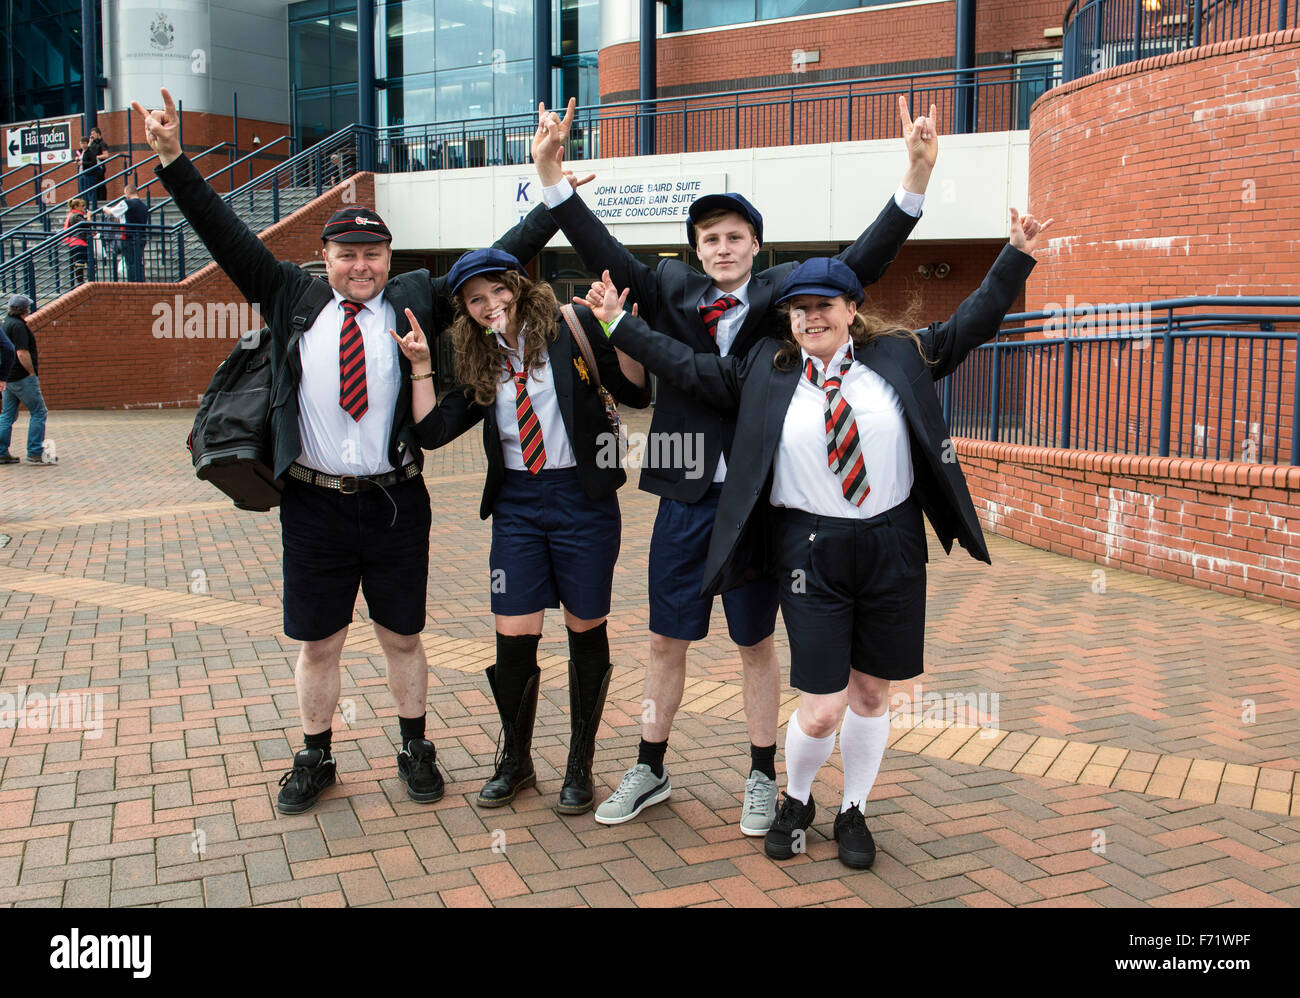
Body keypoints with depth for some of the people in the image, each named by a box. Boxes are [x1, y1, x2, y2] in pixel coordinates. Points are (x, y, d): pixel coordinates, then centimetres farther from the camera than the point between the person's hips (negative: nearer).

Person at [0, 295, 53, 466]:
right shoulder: (19, 325, -15)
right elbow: (22, 352, -22)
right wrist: (32, 373, -13)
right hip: (22, 378, -10)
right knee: (38, 412, -4)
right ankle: (35, 453, -7)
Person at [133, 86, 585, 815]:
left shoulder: (415, 301, 3)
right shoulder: (292, 298, 5)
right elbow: (225, 232, 4)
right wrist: (172, 159, -1)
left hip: (396, 503, 0)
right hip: (314, 503, 1)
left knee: (402, 637, 13)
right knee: (319, 643, 12)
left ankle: (416, 749, 31)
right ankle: (316, 758, 31)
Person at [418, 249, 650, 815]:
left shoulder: (570, 329, -4)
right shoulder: (479, 361, 8)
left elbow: (636, 395, -6)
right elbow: (435, 428, 2)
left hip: (583, 497, -3)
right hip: (516, 503, 3)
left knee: (585, 630, 8)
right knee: (514, 635, 1)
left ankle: (581, 765, 25)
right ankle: (515, 761, 25)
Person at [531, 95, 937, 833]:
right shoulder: (671, 291, 4)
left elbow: (863, 262, -13)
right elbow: (605, 254, -4)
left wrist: (917, 178, -25)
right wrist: (552, 177, -16)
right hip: (685, 495, 2)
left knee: (758, 643, 12)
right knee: (667, 640, 13)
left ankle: (763, 778, 29)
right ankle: (651, 771, 30)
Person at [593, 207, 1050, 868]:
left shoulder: (899, 357, 6)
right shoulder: (765, 371, 4)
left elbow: (970, 325, 10)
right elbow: (689, 368, 8)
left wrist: (1017, 257, 5)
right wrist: (618, 323, 7)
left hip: (894, 546, 2)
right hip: (811, 548, -2)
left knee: (871, 693, 13)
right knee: (820, 710, -2)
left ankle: (853, 813, 34)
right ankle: (795, 803, 28)